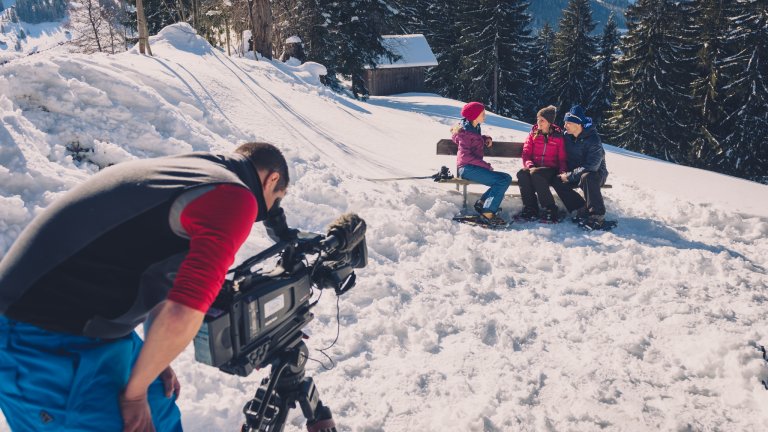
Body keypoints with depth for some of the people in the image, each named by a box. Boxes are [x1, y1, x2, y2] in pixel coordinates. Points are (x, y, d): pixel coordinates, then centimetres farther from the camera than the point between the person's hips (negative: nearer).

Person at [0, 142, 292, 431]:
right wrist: (134, 393, -11)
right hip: (47, 349, -9)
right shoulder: (234, 197, -17)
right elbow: (181, 316, -28)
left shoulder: (184, 168, 12)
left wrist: (155, 360, 19)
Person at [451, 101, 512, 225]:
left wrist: (486, 138, 12)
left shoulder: (475, 128, 18)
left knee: (506, 178, -4)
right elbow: (466, 156, -16)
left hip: (474, 167, 9)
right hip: (467, 168, -9)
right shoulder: (465, 131, -8)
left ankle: (482, 204, -3)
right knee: (503, 180, -20)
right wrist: (486, 165, -17)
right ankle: (487, 214, -19)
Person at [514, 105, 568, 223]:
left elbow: (562, 158, 3)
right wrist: (529, 165, -15)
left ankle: (550, 210, -29)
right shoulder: (533, 134, 10)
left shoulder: (558, 137, 3)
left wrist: (563, 171, -16)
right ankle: (530, 209, -23)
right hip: (534, 168, 3)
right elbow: (526, 153, 5)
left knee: (535, 173, -37)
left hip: (551, 170, -3)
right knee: (522, 174, -32)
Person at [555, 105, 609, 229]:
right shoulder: (567, 136, -2)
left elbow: (591, 167, -28)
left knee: (587, 177, -39)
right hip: (575, 173, 6)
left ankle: (597, 216, -32)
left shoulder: (593, 140, -22)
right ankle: (581, 209, -19)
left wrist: (569, 176, -27)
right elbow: (564, 156, 11)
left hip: (596, 174, -6)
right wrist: (564, 172, -6)